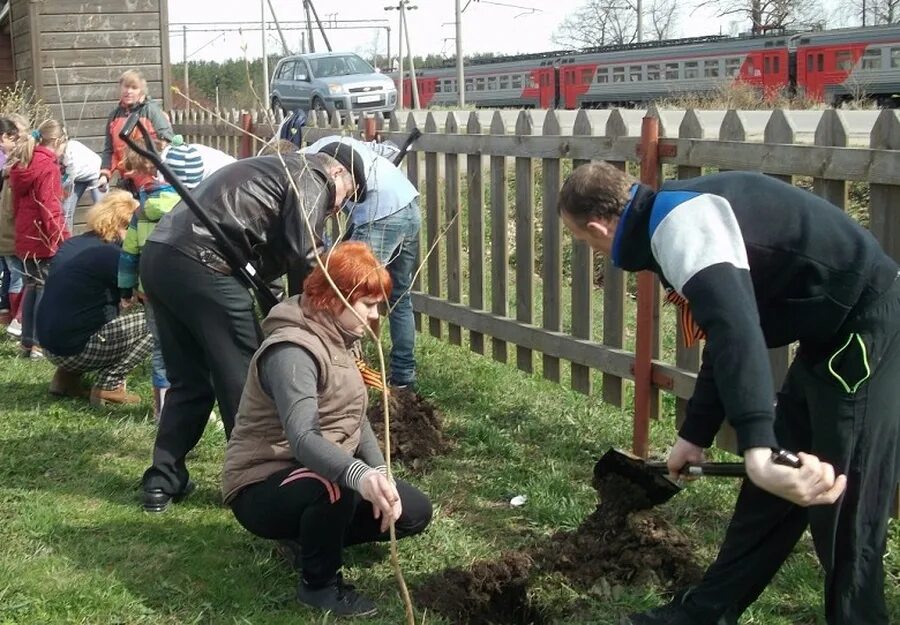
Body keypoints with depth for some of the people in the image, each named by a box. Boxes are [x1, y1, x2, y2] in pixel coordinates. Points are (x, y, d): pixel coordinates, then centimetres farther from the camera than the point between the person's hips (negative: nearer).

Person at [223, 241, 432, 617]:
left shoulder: (340, 340, 6)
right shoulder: (291, 351, -25)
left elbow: (356, 421, 3)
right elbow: (303, 439, -39)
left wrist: (380, 474, -14)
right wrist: (359, 475, -56)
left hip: (325, 477, 9)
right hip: (264, 490, -9)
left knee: (414, 512, 0)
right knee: (338, 487, -39)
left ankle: (314, 537, 14)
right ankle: (318, 582, -12)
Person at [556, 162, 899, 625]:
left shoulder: (678, 220, -20)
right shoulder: (680, 218, 13)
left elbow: (735, 328, -38)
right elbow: (725, 335, 23)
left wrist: (759, 451, -49)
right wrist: (694, 435, 29)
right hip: (833, 335, 10)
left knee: (842, 514, -1)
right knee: (769, 495, 18)